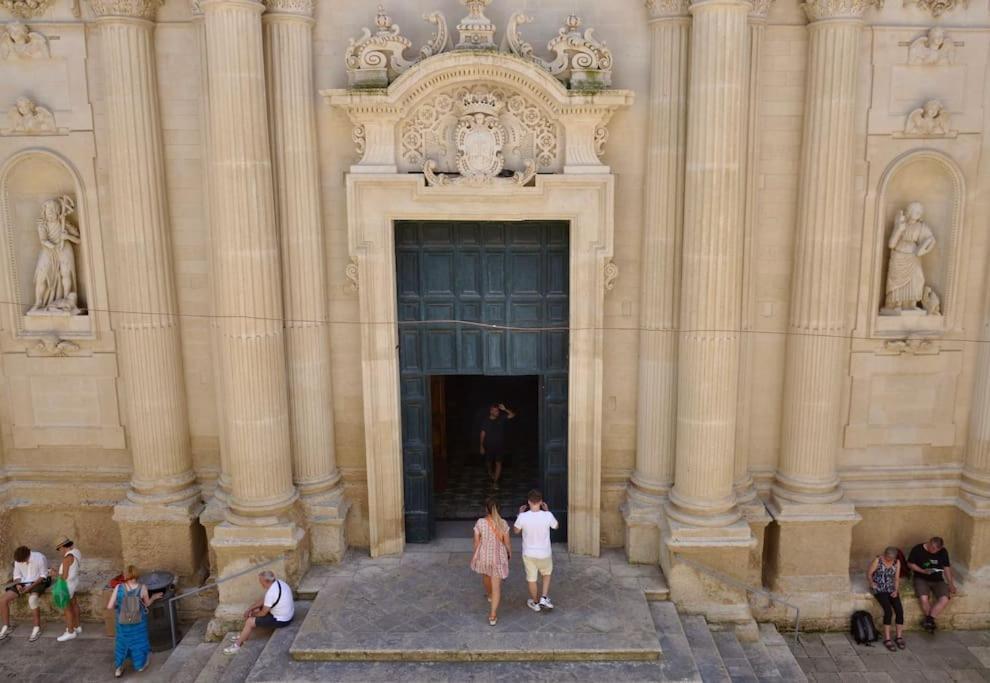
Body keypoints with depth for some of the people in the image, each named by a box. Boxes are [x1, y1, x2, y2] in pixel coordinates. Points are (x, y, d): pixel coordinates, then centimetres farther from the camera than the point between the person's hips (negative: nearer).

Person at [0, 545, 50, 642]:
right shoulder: (18, 560, -5)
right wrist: (18, 585, -15)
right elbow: (17, 575, 6)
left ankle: (37, 629, -23)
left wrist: (31, 587, -22)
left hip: (37, 582, -6)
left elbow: (43, 576, -12)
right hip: (23, 583, 6)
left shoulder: (40, 558, -19)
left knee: (32, 599, -36)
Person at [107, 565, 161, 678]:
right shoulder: (142, 587, -16)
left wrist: (118, 606, 8)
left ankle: (118, 669, 29)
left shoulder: (118, 588, -16)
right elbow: (146, 604, -1)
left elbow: (109, 606, -12)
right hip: (139, 622, -1)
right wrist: (154, 597, 18)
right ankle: (140, 665, 35)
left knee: (122, 643, 22)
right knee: (139, 642, 21)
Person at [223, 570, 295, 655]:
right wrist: (249, 609, 6)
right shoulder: (278, 582, -2)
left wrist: (253, 615, 3)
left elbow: (263, 613, -17)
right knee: (256, 610, 18)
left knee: (250, 621, -3)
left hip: (281, 620, -9)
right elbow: (263, 600, 10)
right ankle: (244, 636, 28)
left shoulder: (271, 593, -30)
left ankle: (236, 645, 13)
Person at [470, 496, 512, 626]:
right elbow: (507, 542, -7)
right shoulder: (502, 523, -16)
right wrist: (510, 553, 13)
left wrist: (475, 554, 10)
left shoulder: (480, 523, -17)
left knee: (485, 574, 33)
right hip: (498, 557, -1)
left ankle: (489, 594, 60)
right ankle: (493, 616, 3)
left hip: (483, 555, 2)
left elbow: (476, 541, -8)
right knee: (496, 586, 6)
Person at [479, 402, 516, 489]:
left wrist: (505, 409, -18)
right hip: (489, 446, -1)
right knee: (489, 462, 18)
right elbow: (482, 434, -5)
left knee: (498, 463, -4)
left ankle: (495, 482, 0)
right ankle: (490, 471, 50)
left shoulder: (501, 418, -3)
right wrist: (481, 446, -5)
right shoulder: (485, 421, -9)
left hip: (500, 445, 1)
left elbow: (513, 415, -6)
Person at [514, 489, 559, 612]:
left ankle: (535, 603, 35)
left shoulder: (523, 516, -20)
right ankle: (544, 598, 21)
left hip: (529, 553, 0)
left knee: (531, 579, 19)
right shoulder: (547, 516, -21)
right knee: (547, 574, 28)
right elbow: (556, 526, 2)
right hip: (544, 553, 0)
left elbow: (516, 531, -1)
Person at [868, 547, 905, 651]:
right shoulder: (877, 560, -8)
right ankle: (887, 639, -18)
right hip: (879, 589, -4)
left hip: (891, 589, 4)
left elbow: (897, 579, 8)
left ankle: (899, 637, -4)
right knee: (888, 610, -24)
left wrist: (896, 590, -6)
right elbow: (869, 574, -3)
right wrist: (872, 583, -20)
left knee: (900, 610, -19)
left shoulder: (897, 562, 4)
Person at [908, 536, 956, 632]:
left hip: (938, 580, 3)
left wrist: (951, 584, 1)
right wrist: (923, 571, -16)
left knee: (945, 599, -25)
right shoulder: (917, 549, -10)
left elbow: (947, 567, 8)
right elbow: (910, 564, -1)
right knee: (924, 598, -30)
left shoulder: (943, 552, -1)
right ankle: (930, 621, -4)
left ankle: (928, 620, -13)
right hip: (921, 579, -3)